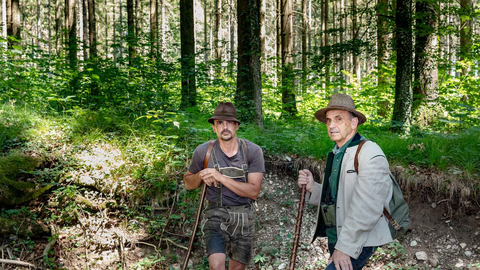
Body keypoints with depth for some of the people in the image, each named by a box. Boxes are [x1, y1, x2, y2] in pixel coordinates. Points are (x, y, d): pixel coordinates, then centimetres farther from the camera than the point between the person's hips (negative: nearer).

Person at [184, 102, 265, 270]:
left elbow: (254, 191, -15)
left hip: (244, 218, 1)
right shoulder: (203, 151, -7)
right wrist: (201, 175, -14)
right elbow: (188, 183, 9)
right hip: (216, 215, -1)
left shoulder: (253, 151, -10)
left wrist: (221, 177, -22)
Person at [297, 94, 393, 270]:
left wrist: (345, 247, -23)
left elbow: (366, 208, -22)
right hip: (335, 236, 8)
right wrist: (312, 187, -3)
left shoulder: (370, 154, -16)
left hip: (358, 241, -8)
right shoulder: (336, 155, 12)